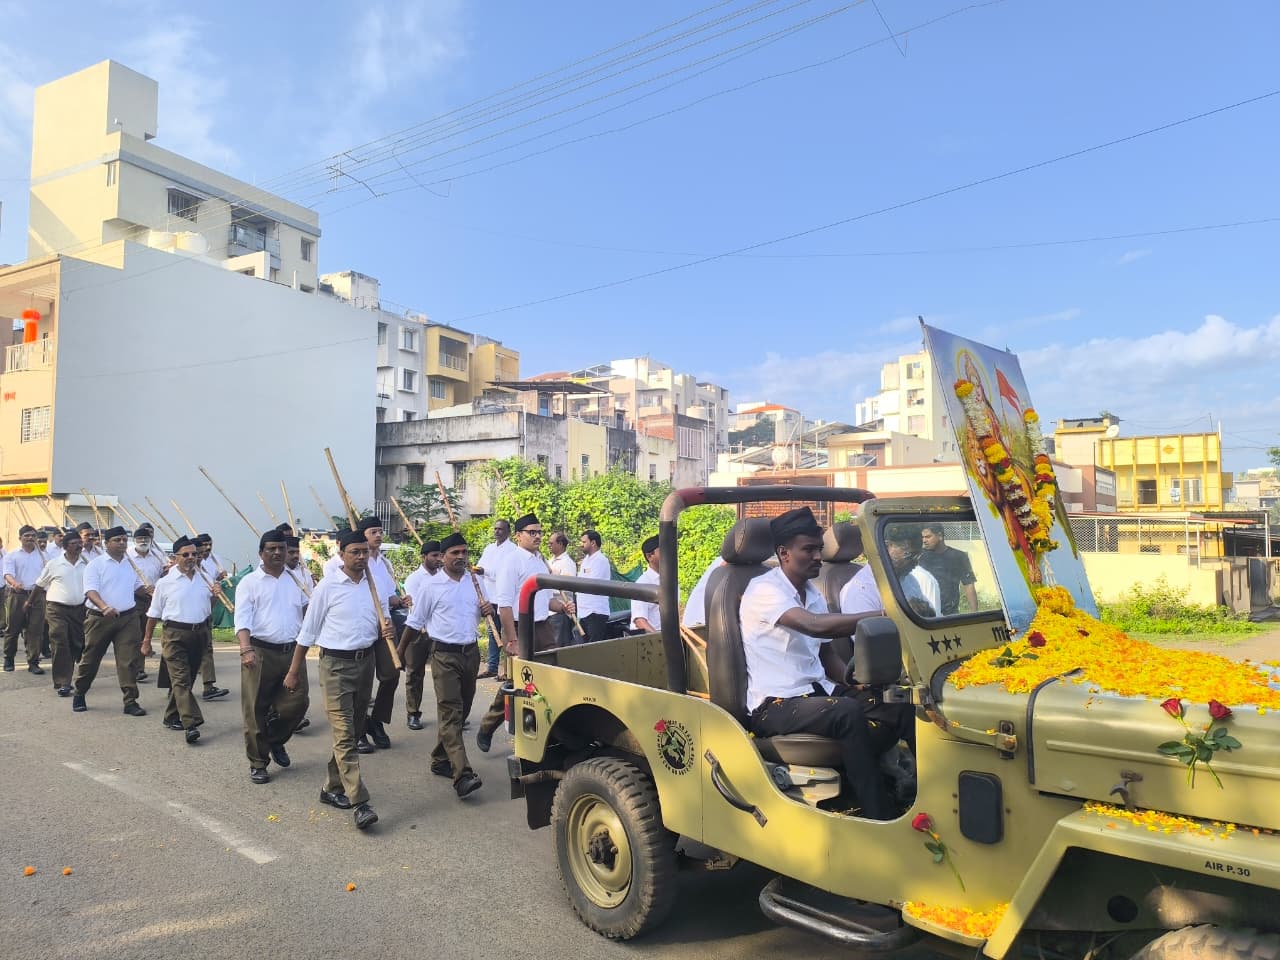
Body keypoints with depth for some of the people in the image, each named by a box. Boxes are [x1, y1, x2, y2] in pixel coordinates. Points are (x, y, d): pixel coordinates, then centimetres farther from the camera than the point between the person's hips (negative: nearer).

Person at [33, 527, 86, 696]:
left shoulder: (86, 564, 5)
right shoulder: (54, 564, -1)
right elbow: (40, 585, 10)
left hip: (79, 609, 3)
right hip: (57, 609, -3)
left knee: (77, 645, 9)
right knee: (60, 646, -8)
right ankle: (62, 683, -3)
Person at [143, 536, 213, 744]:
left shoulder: (204, 578, 8)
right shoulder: (165, 582, -1)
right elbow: (154, 614, 5)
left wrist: (215, 595, -2)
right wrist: (146, 641, 5)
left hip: (200, 633, 4)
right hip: (175, 634, -4)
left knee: (187, 678, 12)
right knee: (181, 679, -11)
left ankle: (172, 717, 28)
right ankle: (191, 724, -18)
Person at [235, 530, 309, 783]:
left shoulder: (296, 580, 12)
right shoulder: (249, 583, 0)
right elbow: (242, 620, -10)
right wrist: (246, 649, -24)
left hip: (292, 651, 4)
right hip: (260, 652, -3)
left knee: (298, 701, 1)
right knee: (256, 710, 3)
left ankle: (275, 740, 30)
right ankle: (258, 763, 18)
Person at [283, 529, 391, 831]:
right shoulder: (328, 586, -8)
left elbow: (382, 620, 14)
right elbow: (308, 631, -2)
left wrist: (386, 628, -11)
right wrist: (294, 672, 2)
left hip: (366, 661, 5)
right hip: (336, 663, -5)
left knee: (353, 730, 13)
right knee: (344, 734, -8)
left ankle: (332, 787, 29)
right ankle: (360, 803, -9)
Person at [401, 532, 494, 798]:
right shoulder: (429, 585, -5)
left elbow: (484, 610, 20)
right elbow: (415, 622, 1)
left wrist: (489, 608, -4)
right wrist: (399, 653, 4)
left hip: (471, 652, 5)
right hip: (445, 655, -5)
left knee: (462, 710, 13)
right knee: (450, 712, -12)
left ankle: (440, 759, 30)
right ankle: (462, 775, -19)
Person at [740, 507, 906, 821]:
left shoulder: (813, 594, 16)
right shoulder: (763, 590, -12)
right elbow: (814, 625, -29)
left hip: (818, 691, 8)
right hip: (775, 705, -8)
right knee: (849, 713, -32)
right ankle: (880, 819, -24)